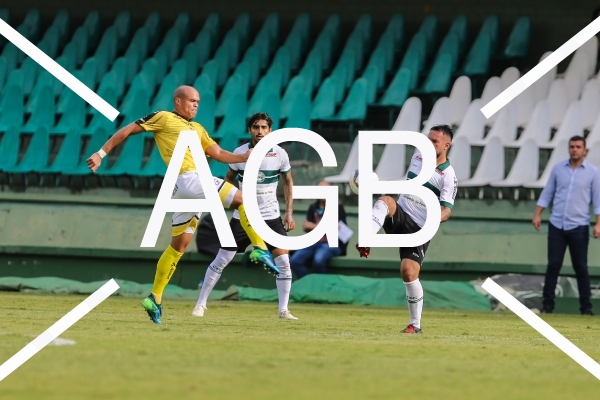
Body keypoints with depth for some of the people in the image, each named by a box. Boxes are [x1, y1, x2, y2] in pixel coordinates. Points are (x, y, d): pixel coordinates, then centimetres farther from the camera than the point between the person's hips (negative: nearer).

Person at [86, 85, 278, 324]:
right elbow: (127, 131, 5)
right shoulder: (163, 118, 5)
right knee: (242, 199, -12)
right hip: (189, 178, -9)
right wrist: (102, 153, 2)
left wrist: (245, 157, 6)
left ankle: (155, 298, 13)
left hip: (182, 188, 9)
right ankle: (259, 249, -15)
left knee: (180, 244, 11)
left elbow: (219, 154, 22)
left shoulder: (197, 129, 26)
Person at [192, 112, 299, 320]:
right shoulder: (239, 153, -6)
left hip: (271, 217, 0)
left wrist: (289, 212, 3)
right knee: (220, 261, 0)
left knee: (283, 262, -10)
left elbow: (288, 182, 8)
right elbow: (229, 178, 10)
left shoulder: (279, 154, -5)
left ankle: (283, 310, 0)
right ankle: (201, 303, 12)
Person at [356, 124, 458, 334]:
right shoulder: (418, 157, 7)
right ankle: (366, 241, -46)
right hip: (400, 216, 4)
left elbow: (446, 209, -17)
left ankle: (415, 324, 3)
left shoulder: (448, 176, -11)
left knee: (409, 273, -14)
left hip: (418, 229, -4)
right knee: (385, 200, -30)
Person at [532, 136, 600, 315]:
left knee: (580, 267, 2)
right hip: (556, 225, 2)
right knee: (553, 265, 0)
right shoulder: (558, 168, 5)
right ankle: (547, 305, 4)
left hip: (578, 227, -2)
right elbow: (547, 193, 9)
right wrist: (537, 214, 1)